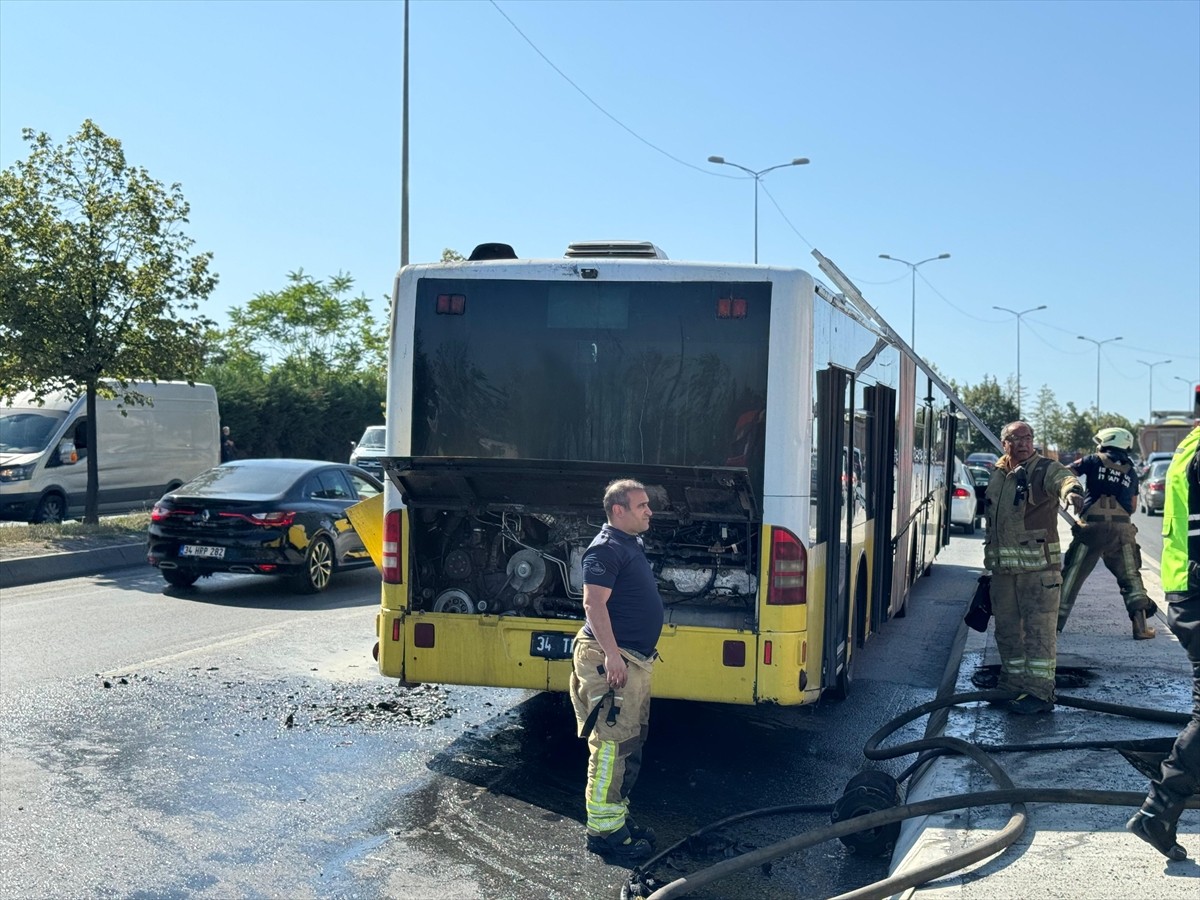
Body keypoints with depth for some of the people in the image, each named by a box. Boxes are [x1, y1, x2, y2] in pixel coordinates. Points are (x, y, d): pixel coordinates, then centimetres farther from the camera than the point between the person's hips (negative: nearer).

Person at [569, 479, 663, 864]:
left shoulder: (631, 545, 17)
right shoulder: (607, 548, -14)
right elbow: (594, 604, -22)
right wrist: (611, 653, -28)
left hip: (635, 659, 11)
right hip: (612, 659, -11)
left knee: (631, 744, 16)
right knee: (611, 745, -8)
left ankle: (619, 817, 26)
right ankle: (603, 829, -3)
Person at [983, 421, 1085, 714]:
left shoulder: (1045, 469, -5)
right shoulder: (996, 475, 13)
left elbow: (1063, 479, -29)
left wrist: (1071, 490, -53)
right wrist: (990, 558, 25)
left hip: (1038, 567, -6)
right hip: (1002, 568, 6)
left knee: (1039, 630, -4)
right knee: (1007, 629, 14)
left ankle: (1040, 691, 0)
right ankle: (1012, 684, 26)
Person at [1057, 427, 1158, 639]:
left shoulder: (1095, 461, 5)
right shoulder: (1131, 472, 16)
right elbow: (1132, 506, 20)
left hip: (1092, 526, -2)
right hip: (1122, 529, 3)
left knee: (1072, 575, 5)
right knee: (1130, 577, 12)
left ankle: (1056, 620, 5)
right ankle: (1141, 626, 4)